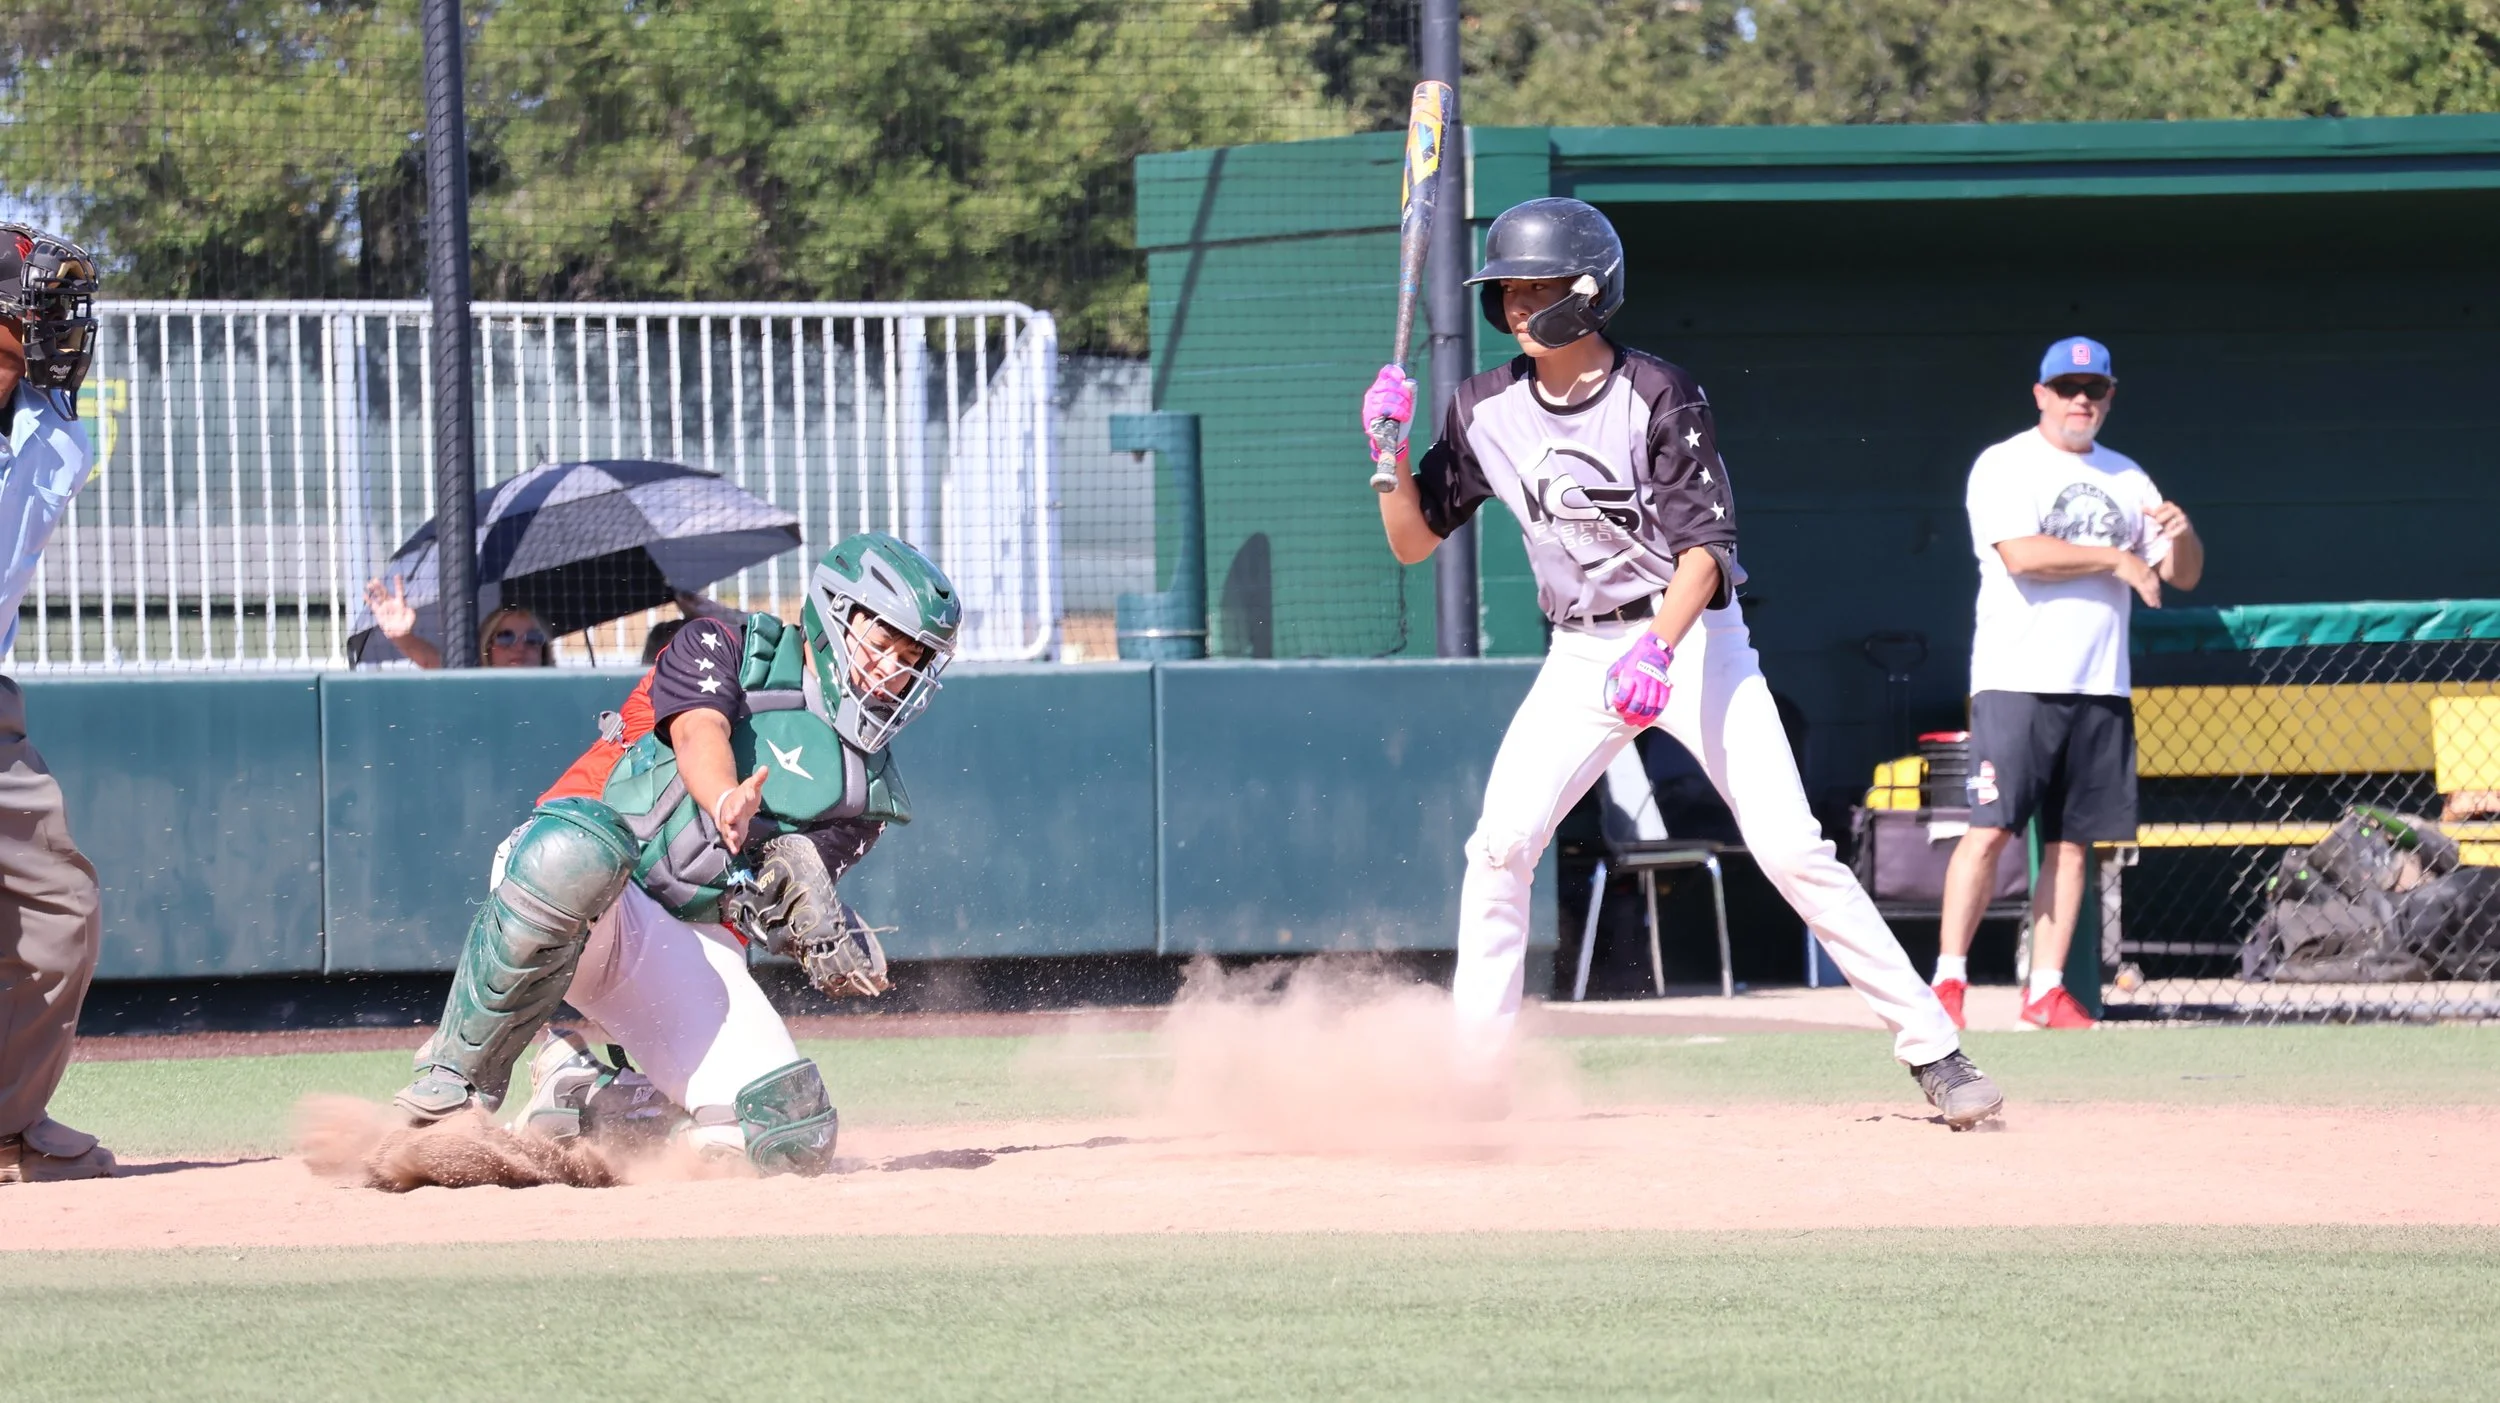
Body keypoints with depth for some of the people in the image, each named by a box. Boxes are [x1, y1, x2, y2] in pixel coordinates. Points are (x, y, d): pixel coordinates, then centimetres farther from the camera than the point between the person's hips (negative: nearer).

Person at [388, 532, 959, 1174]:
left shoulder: (866, 787, 17)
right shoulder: (726, 650, 8)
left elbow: (778, 906, 2)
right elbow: (700, 732, -15)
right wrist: (726, 803, -39)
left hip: (692, 948, 4)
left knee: (794, 1139, -18)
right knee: (581, 846, -43)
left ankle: (583, 1093, 7)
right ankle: (463, 1073, -25)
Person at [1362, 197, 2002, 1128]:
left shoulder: (1654, 395, -15)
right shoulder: (1485, 411, 0)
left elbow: (1705, 545, -19)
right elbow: (1413, 540, 7)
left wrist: (1657, 648, -35)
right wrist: (1391, 450, -11)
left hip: (1691, 635, -4)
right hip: (1581, 656, 4)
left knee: (1791, 849, -13)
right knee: (1499, 845, -10)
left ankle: (1932, 1048, -9)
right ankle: (1474, 1074, 0)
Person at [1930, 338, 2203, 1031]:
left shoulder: (2126, 479, 17)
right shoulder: (2005, 466, 0)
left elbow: (2184, 576, 17)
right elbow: (2020, 555, -17)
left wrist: (2181, 535, -6)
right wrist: (2117, 559, -10)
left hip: (2101, 687, 5)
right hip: (2018, 681, -5)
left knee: (2072, 840, 4)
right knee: (1991, 829, -12)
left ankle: (2046, 987, 7)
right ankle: (1949, 978, -9)